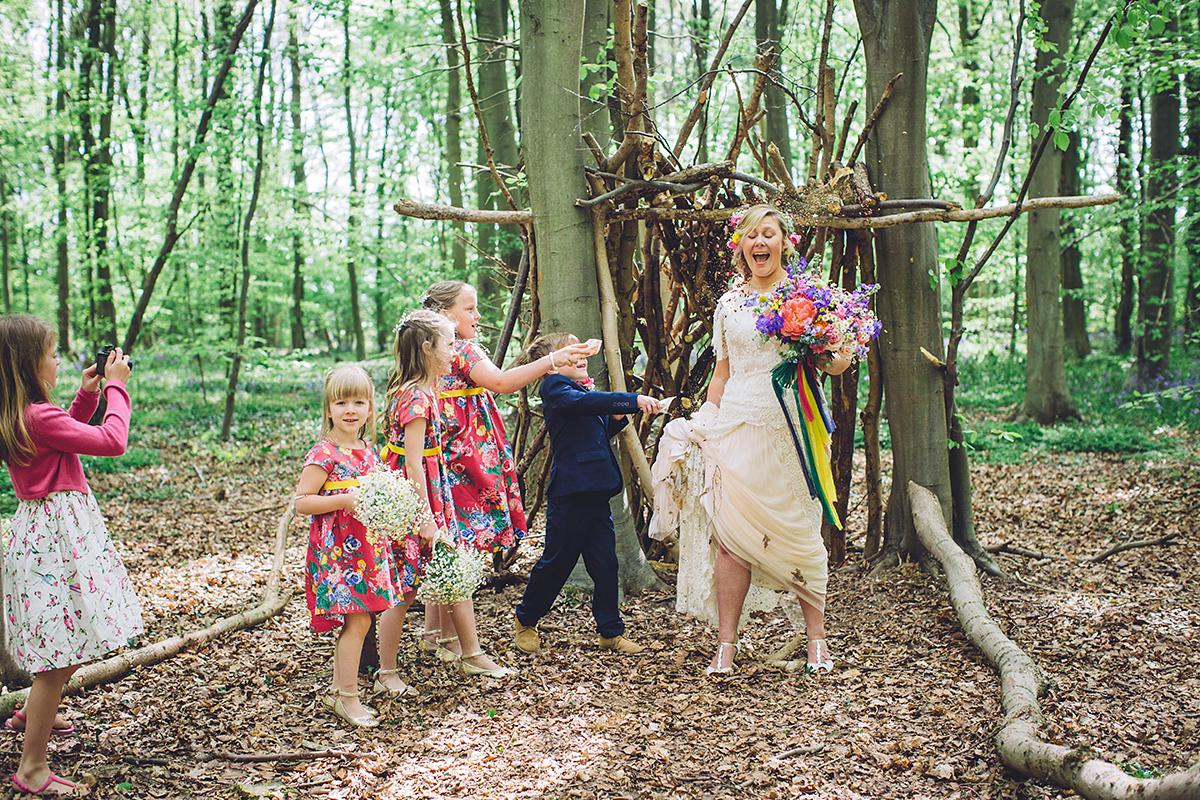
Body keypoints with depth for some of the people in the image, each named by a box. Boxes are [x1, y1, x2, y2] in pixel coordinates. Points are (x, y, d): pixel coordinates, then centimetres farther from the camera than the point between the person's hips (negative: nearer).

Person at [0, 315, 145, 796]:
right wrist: (115, 385, -9)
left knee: (72, 644, 27)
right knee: (61, 653, -4)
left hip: (43, 529, 10)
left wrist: (87, 395, 16)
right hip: (57, 536, -10)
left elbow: (66, 436, 26)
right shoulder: (39, 418, -21)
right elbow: (113, 441, -21)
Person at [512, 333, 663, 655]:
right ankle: (525, 620, 22)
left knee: (605, 564, 8)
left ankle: (611, 632, 16)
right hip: (570, 490, -8)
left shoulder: (581, 388, 21)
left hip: (596, 490, 8)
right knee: (557, 561, 2)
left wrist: (617, 418, 7)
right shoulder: (555, 387, -7)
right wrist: (634, 400, -32)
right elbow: (584, 403, -27)